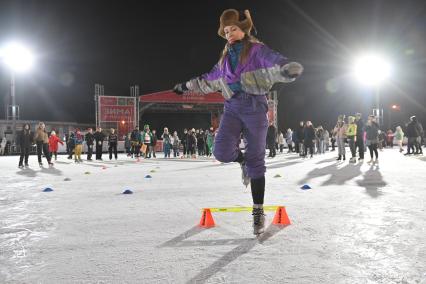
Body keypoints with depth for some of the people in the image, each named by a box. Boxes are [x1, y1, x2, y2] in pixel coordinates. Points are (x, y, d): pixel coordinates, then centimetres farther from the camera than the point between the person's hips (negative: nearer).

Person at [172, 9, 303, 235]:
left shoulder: (257, 50, 2)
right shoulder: (226, 57, 19)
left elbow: (277, 63, -16)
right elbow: (209, 79, 32)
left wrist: (289, 68, -39)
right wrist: (187, 86, 37)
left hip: (254, 107, -4)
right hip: (232, 107, 4)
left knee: (256, 161, -2)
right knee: (222, 152, -18)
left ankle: (258, 212, 9)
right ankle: (243, 160, 21)